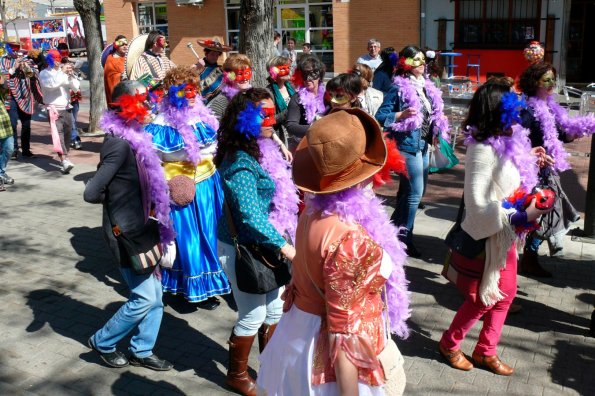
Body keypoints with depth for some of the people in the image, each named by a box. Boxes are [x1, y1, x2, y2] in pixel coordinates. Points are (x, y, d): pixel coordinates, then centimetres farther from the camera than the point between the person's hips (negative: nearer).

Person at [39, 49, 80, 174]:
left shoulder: (64, 72, 13)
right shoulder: (44, 73, 1)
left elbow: (76, 87, 3)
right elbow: (51, 84, -20)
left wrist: (71, 75, -12)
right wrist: (62, 73, -18)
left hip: (66, 108, 5)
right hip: (53, 108, -5)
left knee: (67, 133, 8)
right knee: (58, 133, -16)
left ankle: (65, 158, 21)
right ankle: (64, 161, -29)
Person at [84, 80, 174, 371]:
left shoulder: (133, 138, 7)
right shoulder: (119, 144, -22)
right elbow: (91, 193, -24)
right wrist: (114, 199, -7)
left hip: (139, 229, 9)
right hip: (125, 232, -9)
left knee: (155, 295, 13)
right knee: (144, 298, -1)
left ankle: (141, 351, 29)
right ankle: (102, 342, 21)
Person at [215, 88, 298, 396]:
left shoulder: (260, 151, 5)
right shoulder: (240, 163, -25)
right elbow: (250, 215, -30)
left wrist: (282, 241, 12)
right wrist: (284, 246, -27)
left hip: (262, 245, 9)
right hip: (242, 249, -9)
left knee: (274, 310, 18)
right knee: (253, 316, 6)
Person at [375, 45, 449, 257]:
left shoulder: (426, 86, 10)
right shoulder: (399, 88, -12)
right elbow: (380, 117, -14)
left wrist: (437, 129, 4)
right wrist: (402, 115, -26)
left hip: (423, 145, 8)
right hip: (408, 145, -8)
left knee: (413, 190, 15)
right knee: (415, 192, -7)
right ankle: (403, 238, 7)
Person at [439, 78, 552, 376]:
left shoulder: (503, 142, 0)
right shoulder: (483, 150, -27)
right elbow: (477, 203, -29)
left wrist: (529, 161, 11)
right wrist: (520, 216, -30)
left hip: (505, 234, 9)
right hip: (486, 237, -9)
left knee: (506, 293, 19)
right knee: (482, 299, 8)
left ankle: (485, 352, 35)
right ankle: (449, 344, 32)